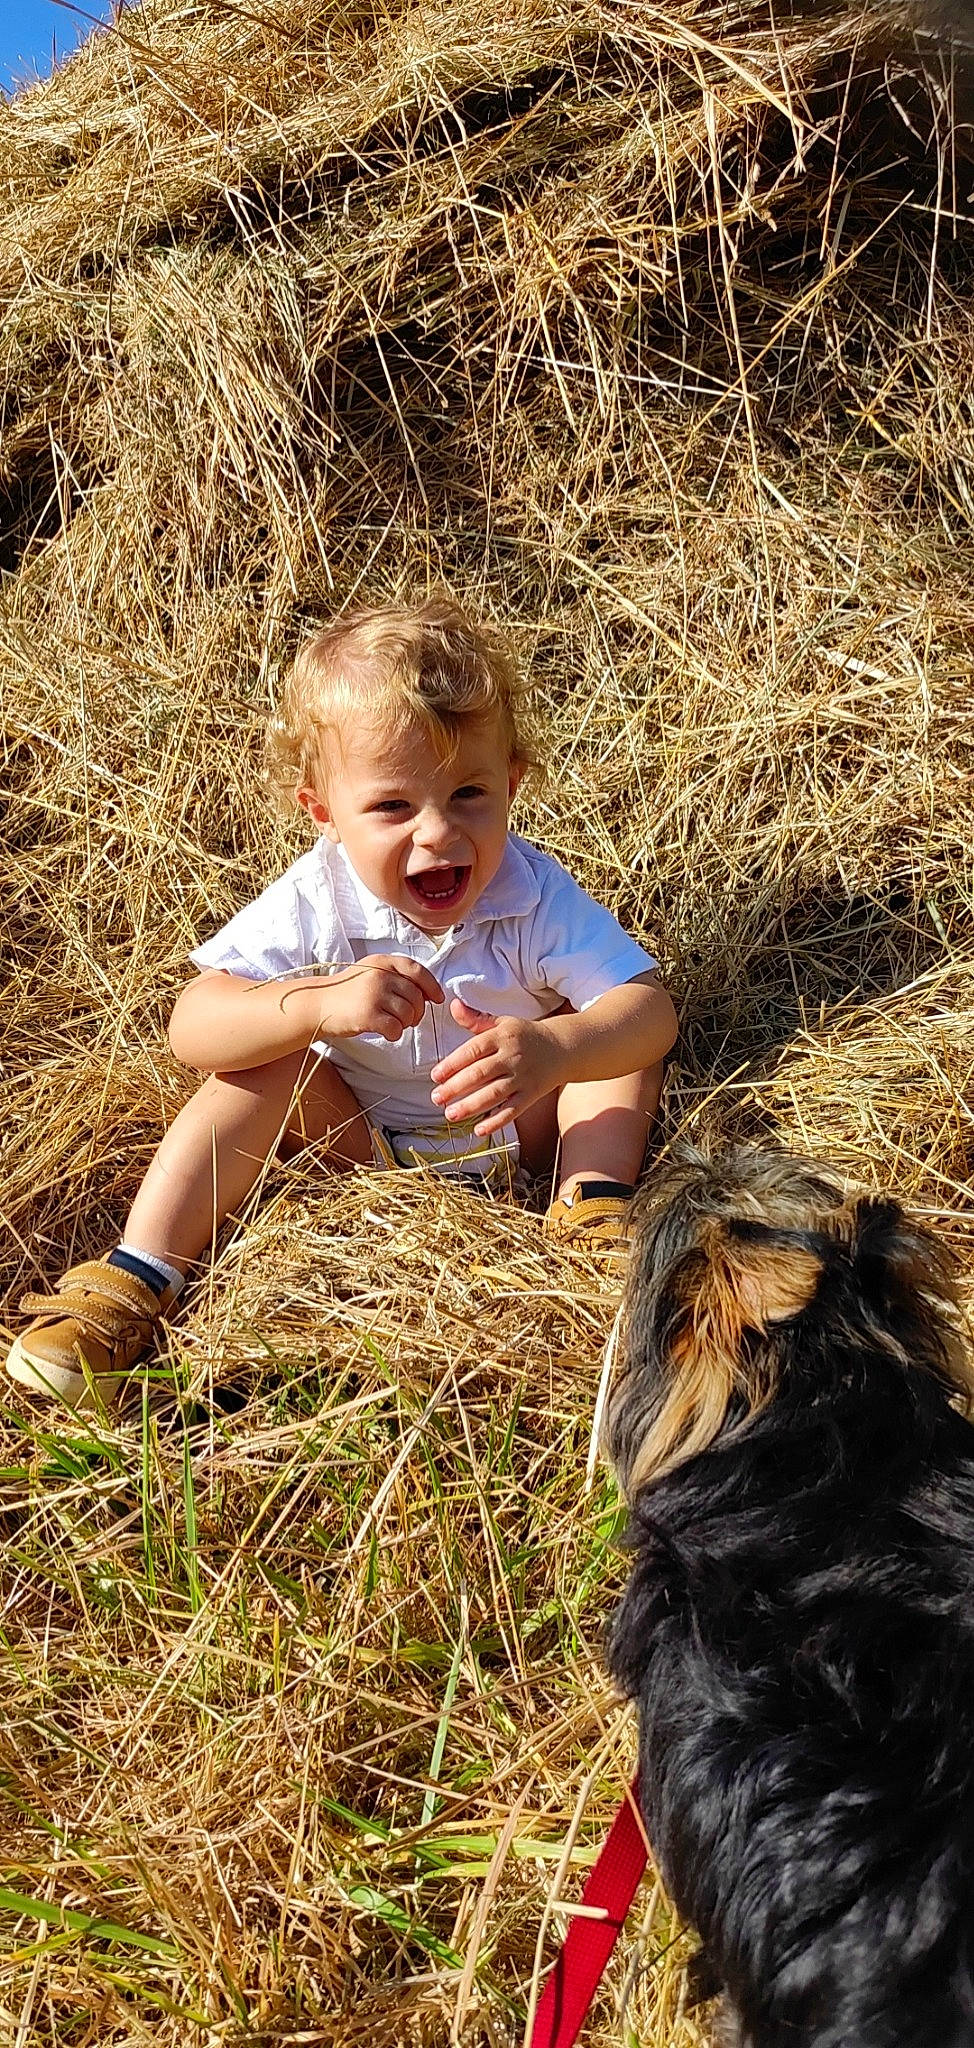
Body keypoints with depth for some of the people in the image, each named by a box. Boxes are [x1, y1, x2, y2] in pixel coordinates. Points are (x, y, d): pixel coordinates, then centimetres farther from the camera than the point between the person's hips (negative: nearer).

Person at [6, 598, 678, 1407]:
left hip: (521, 1130, 0)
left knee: (606, 1027, -21)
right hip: (363, 1137, 0)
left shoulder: (535, 898, -23)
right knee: (268, 1063, -26)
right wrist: (317, 1002, -49)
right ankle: (136, 1277, -26)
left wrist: (554, 1050, -53)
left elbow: (650, 1007, -31)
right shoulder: (316, 900, -23)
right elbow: (192, 1029, -30)